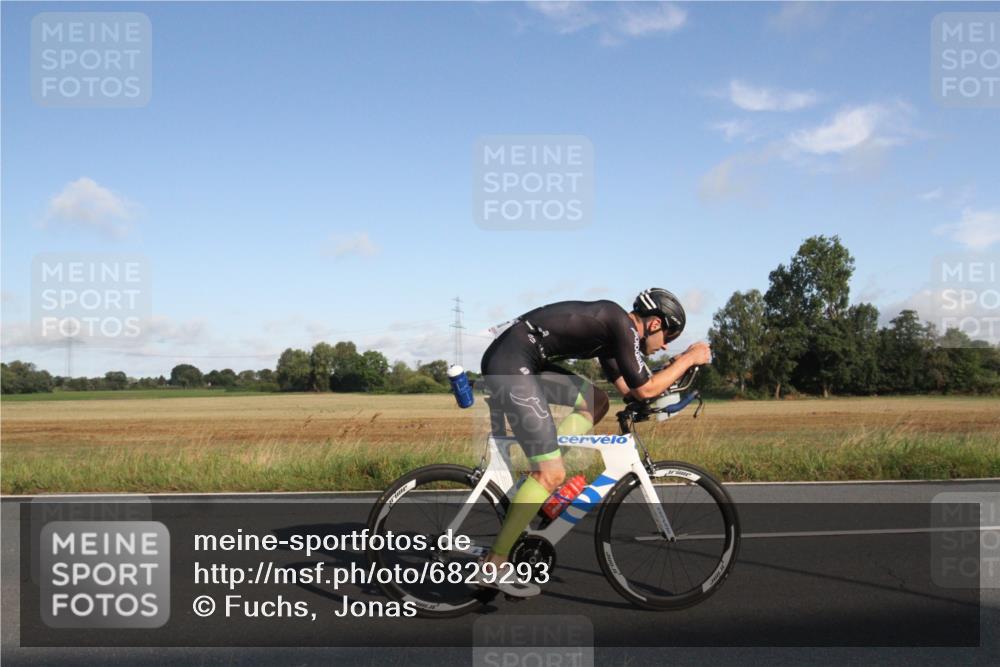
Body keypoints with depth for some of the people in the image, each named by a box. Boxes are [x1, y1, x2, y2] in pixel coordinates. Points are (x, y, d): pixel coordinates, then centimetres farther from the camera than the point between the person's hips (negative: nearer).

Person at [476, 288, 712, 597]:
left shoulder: (610, 327, 21)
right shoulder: (623, 324, -8)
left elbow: (627, 387, 26)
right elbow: (644, 390, -5)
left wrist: (678, 365, 25)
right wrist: (689, 359, 6)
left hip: (514, 361, 10)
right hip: (511, 364, -10)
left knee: (596, 402, 18)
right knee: (552, 474, -9)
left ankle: (540, 471, 13)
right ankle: (494, 566, -3)